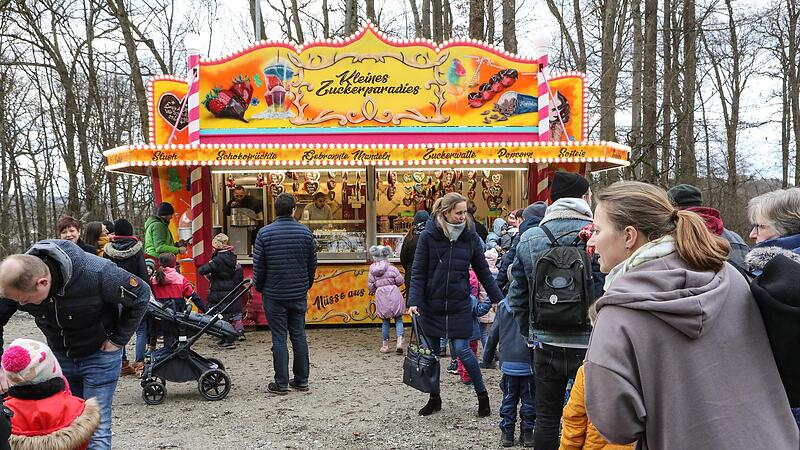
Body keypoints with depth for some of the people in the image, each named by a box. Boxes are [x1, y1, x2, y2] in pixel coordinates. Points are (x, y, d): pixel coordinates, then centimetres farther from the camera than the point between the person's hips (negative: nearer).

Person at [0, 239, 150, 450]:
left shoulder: (96, 274, -33)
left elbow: (142, 294, -19)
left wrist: (118, 339, -15)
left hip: (99, 354, -4)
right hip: (59, 355, 5)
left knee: (96, 430, -4)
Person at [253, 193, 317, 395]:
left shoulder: (264, 233, -8)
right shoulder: (305, 232, 0)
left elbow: (258, 266, -5)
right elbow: (312, 263, 5)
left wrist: (260, 288, 10)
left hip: (274, 295, -2)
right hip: (299, 294, 3)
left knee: (279, 338, 2)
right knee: (299, 336, 11)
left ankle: (281, 383, 7)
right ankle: (301, 380, 18)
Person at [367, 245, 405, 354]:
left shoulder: (372, 271, 2)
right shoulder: (391, 268, -4)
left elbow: (370, 286, 2)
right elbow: (400, 280, -6)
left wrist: (374, 290, 23)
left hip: (381, 296, 2)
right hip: (393, 294, -2)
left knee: (386, 321, 13)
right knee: (398, 319, 5)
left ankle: (385, 344, 16)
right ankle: (399, 342, -10)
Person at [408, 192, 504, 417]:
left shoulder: (470, 237, -1)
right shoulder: (428, 236, -6)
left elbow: (483, 272, 5)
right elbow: (418, 272, -6)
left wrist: (499, 299, 2)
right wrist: (414, 301, -15)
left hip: (459, 305, 0)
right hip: (432, 304, 1)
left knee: (462, 349, -5)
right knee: (431, 351, 9)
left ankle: (482, 395, 15)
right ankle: (434, 398, 27)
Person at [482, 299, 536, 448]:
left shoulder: (503, 306, 1)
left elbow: (493, 334, 7)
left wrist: (487, 358, 17)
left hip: (508, 362, 1)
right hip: (528, 362, -1)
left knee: (509, 397, 12)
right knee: (529, 398, 10)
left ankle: (507, 432, 15)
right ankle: (527, 432, 15)